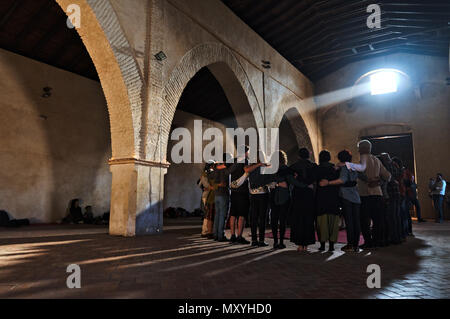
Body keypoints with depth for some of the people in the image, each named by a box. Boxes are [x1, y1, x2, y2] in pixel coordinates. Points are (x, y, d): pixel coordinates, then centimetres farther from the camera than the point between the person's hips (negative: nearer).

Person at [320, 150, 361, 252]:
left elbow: (343, 180, -23)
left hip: (347, 197, -6)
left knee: (348, 221, -5)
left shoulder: (344, 167, -7)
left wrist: (328, 183, -24)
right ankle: (356, 245, 8)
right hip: (356, 197, 7)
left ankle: (350, 243, -3)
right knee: (356, 221, 5)